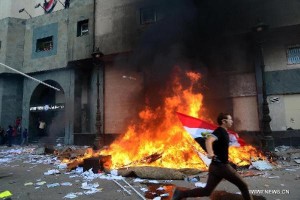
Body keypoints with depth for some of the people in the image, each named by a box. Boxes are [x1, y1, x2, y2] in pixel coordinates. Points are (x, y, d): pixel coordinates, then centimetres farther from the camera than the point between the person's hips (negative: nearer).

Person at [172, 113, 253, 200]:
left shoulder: (222, 132, 15)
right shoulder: (220, 131, -13)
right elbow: (208, 140, -34)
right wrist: (210, 153, -49)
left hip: (216, 166, 9)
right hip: (221, 166, -9)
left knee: (206, 191, 9)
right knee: (243, 185, 7)